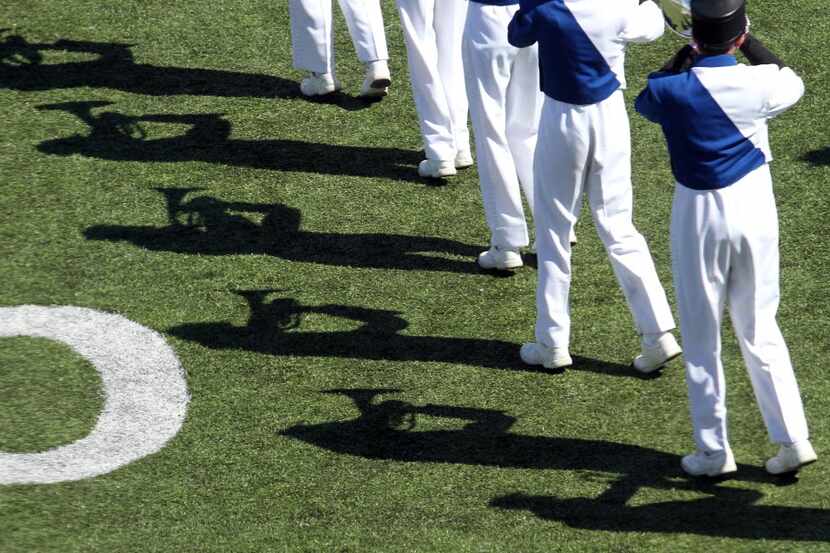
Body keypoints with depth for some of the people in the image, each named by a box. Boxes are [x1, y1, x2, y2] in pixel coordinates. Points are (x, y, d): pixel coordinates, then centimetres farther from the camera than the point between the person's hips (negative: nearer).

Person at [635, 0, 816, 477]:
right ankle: (793, 439, 13)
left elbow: (644, 102, 10)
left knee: (702, 338, 11)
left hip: (699, 214, -2)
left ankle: (713, 452, 16)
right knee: (760, 330, 15)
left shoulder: (671, 92, -16)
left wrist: (686, 55, 10)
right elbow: (793, 84, 13)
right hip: (755, 206, 2)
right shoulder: (759, 83, -13)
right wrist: (748, 43, 17)